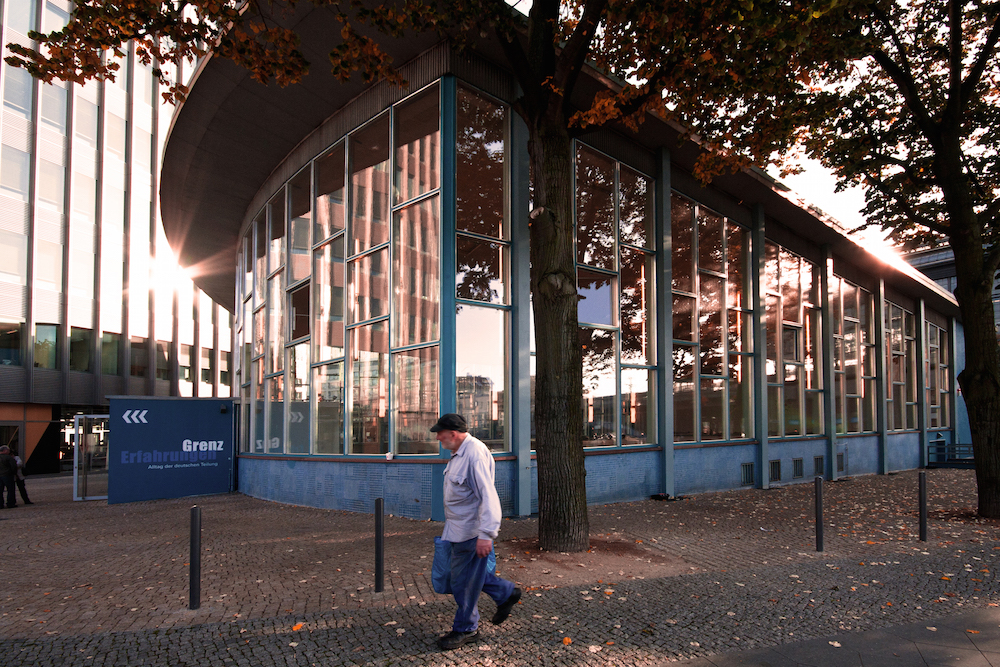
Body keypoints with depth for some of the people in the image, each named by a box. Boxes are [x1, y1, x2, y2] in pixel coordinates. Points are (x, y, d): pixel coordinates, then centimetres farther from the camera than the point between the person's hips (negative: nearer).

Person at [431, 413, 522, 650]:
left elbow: (488, 496, -28)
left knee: (464, 581, 2)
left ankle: (465, 629, 20)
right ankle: (506, 593, 33)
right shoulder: (459, 453, 10)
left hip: (471, 531, -10)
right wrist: (449, 526, 27)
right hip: (459, 530, 10)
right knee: (467, 574, 18)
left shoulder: (475, 454, -23)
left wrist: (486, 534, -31)